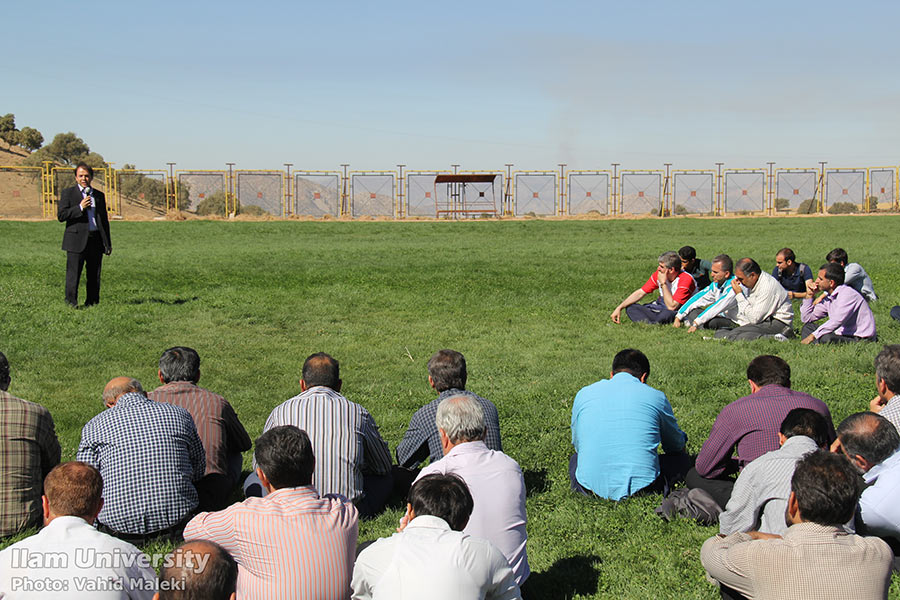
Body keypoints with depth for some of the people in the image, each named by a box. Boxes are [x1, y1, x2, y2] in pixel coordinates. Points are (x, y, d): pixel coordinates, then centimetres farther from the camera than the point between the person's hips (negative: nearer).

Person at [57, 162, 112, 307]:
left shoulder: (99, 195, 16)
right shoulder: (68, 193, 4)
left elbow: (104, 220, 18)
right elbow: (61, 215, -6)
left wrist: (108, 243, 13)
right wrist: (80, 207, -14)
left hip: (96, 240, 4)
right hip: (76, 240, -4)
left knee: (94, 275, 6)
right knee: (73, 274, -5)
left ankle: (92, 303, 13)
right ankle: (71, 301, 1)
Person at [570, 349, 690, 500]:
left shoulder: (584, 394, 11)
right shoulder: (655, 396, 6)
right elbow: (676, 446, 23)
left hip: (592, 487, 3)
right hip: (640, 488, -2)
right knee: (682, 459, 24)